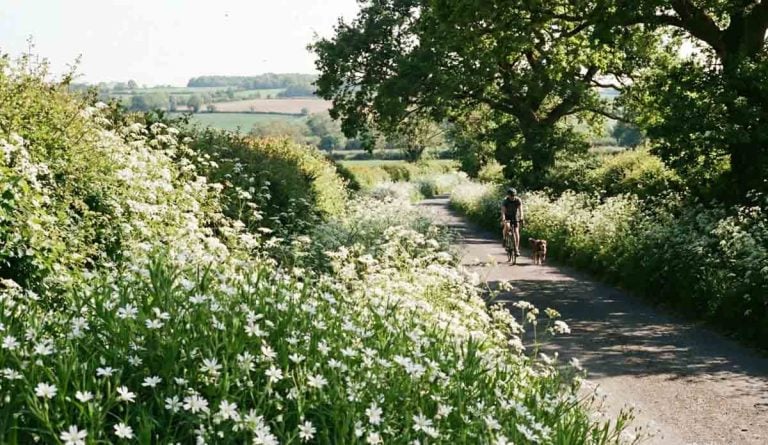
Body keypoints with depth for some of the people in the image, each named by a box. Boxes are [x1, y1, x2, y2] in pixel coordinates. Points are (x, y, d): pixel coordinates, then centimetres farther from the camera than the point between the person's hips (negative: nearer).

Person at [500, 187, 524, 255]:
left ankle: (516, 248, -7)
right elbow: (503, 211, -30)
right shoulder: (505, 201, -21)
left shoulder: (518, 200, -18)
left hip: (515, 216, 1)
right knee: (507, 226, -32)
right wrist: (503, 219, -46)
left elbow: (520, 210, -26)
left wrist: (521, 218, -42)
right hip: (507, 216, -1)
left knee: (516, 232, -11)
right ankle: (505, 238, -6)